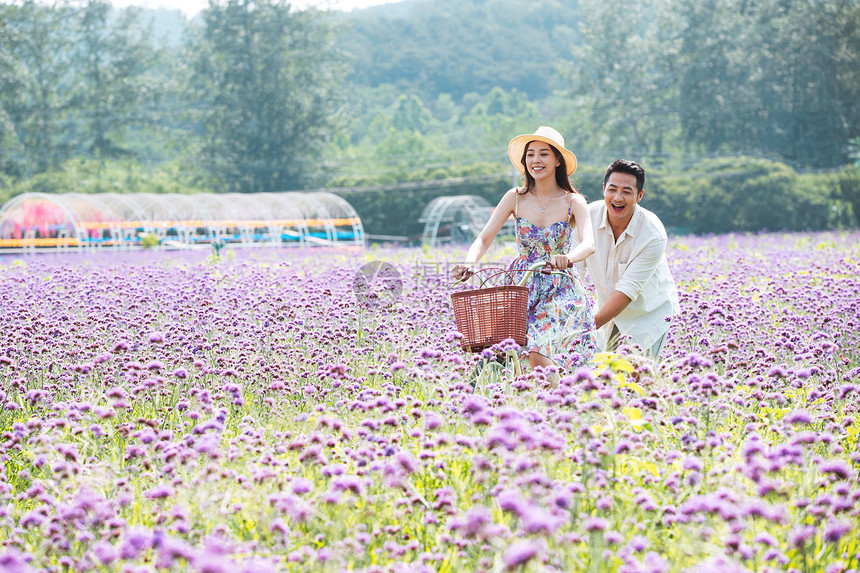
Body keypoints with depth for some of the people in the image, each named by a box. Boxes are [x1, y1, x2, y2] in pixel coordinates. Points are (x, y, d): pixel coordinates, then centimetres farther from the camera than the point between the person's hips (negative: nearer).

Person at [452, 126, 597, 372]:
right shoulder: (515, 198, 1)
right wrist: (469, 263, -24)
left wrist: (568, 258, -44)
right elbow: (484, 238, -3)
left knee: (537, 356, -24)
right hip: (522, 288, 3)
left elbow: (588, 243, -21)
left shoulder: (573, 202, -6)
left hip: (560, 291, -3)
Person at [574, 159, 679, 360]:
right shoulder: (589, 216, -17)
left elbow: (628, 290, -28)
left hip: (649, 311, -3)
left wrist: (592, 325, -35)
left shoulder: (654, 235, -28)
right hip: (608, 306, 3)